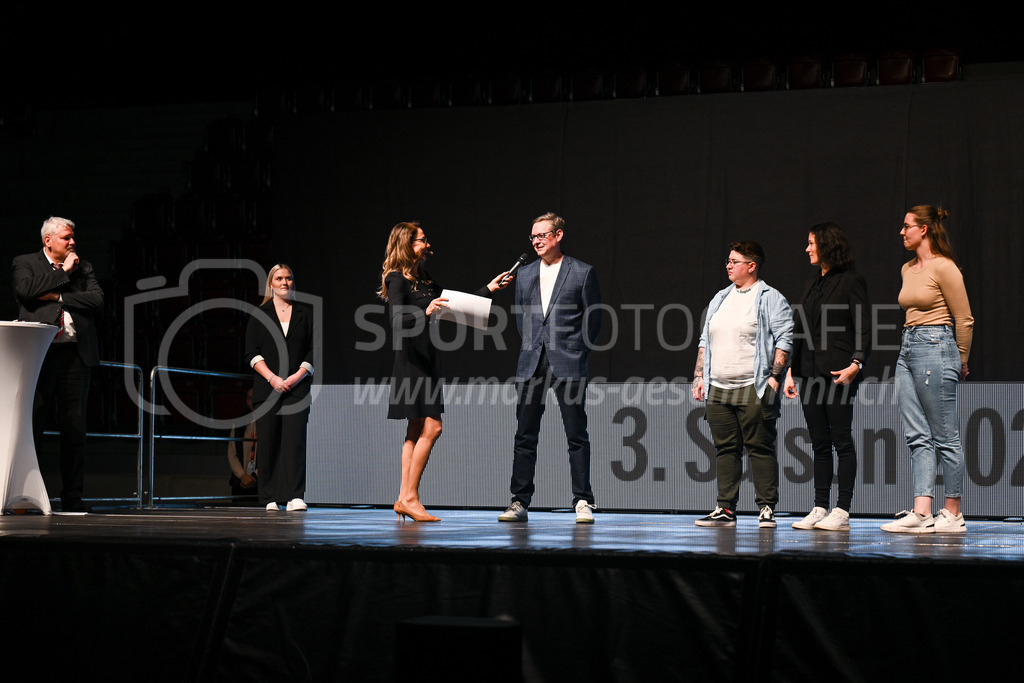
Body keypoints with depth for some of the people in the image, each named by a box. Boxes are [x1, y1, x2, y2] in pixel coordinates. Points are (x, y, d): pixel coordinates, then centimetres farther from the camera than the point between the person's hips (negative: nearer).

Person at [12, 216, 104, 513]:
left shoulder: (83, 268, 18)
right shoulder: (25, 263, 10)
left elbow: (97, 299, 3)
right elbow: (26, 289, -11)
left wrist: (58, 297, -6)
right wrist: (63, 272, -4)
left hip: (76, 354, 3)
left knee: (74, 426, 2)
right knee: (31, 423, -3)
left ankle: (72, 496, 7)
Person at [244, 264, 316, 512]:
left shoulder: (305, 312, 11)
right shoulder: (260, 314, 9)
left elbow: (314, 350, 7)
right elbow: (252, 353, 3)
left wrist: (297, 376, -7)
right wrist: (272, 378, -10)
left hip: (297, 387, 0)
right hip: (267, 387, 0)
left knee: (295, 439, -10)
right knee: (268, 442, -2)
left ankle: (295, 496, -13)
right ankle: (270, 498, 3)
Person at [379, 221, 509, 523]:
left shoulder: (426, 280, 16)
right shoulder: (397, 280, -9)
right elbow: (397, 320, -20)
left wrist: (488, 289, 25)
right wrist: (425, 312, -36)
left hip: (427, 360, 9)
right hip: (411, 359, -9)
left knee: (417, 430, 7)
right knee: (431, 427, -13)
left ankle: (405, 498, 8)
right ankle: (410, 497, -10)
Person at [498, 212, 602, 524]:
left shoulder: (582, 273, 0)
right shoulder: (525, 274, 13)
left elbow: (593, 318, 4)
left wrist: (575, 352, 3)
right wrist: (532, 347, 13)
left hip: (568, 364, -4)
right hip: (531, 364, 4)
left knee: (576, 436, -3)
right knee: (525, 436, 4)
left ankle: (583, 502, 1)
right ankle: (519, 503, 8)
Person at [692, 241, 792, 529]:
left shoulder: (770, 298, 0)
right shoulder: (719, 299, 20)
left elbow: (784, 340, -6)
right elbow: (705, 341, 23)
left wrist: (774, 376, -15)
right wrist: (699, 377, 14)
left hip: (754, 389, -6)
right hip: (719, 388, 6)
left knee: (760, 448, -5)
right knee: (725, 449, 5)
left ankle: (766, 509, -1)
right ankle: (725, 510, 8)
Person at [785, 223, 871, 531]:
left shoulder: (851, 281, -4)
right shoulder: (812, 284, 18)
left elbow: (863, 329, -9)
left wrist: (856, 364, -21)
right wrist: (791, 370, 13)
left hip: (837, 373, -7)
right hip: (810, 373, 7)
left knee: (841, 441, -4)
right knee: (819, 444, 9)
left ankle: (842, 512, -2)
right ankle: (820, 509, 12)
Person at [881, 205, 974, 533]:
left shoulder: (944, 268, -9)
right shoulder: (907, 269, 16)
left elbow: (964, 319, -6)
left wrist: (961, 361, 3)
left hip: (935, 347, -9)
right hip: (907, 350, 9)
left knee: (945, 436, -3)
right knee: (918, 436, 2)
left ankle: (953, 514, 2)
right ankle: (921, 513, -1)